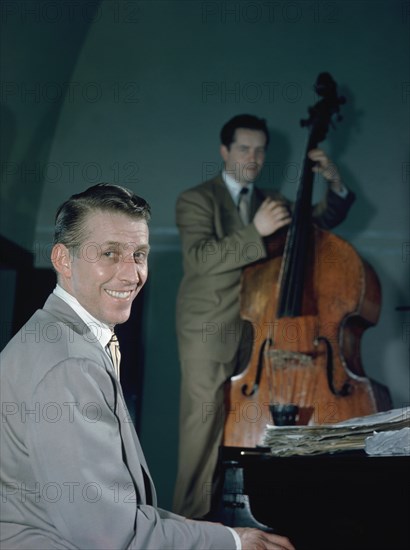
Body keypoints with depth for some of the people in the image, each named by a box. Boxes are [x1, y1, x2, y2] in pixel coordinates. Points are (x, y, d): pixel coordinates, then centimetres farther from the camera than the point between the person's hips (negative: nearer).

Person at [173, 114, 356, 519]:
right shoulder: (196, 200, 1)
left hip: (257, 330, 5)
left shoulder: (272, 201, 18)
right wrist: (255, 231, -23)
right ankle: (194, 518, -5)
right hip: (209, 330, -5)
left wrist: (334, 184, 2)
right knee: (205, 423, -9)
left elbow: (322, 221, 20)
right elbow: (200, 257, -14)